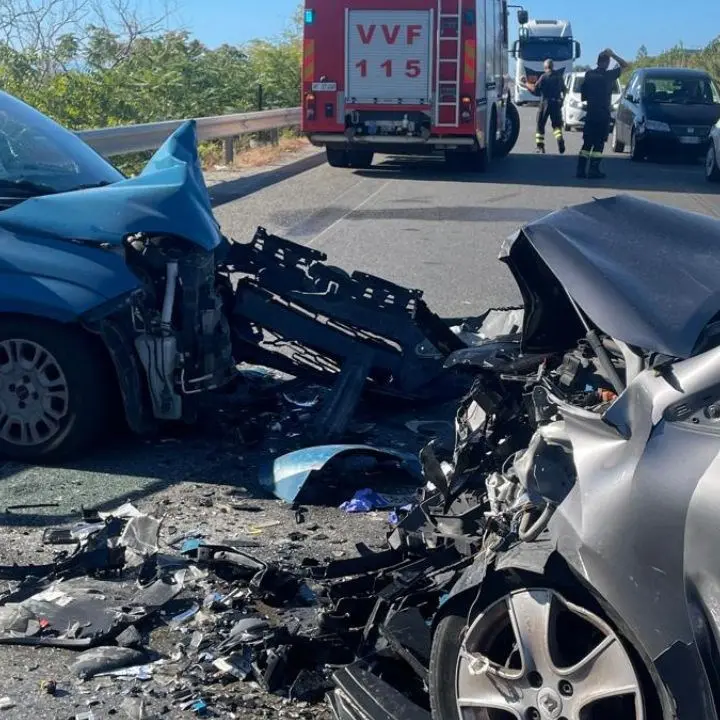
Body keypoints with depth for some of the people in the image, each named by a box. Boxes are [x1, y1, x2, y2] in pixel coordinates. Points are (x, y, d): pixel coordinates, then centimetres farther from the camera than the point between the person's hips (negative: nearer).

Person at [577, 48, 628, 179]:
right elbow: (624, 65, 2)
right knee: (599, 143, -2)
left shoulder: (588, 75, 4)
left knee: (587, 142, 8)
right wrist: (612, 54, 4)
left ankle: (581, 169, 4)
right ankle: (594, 170, -6)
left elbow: (583, 96, 8)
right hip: (603, 114, -4)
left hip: (590, 113, 4)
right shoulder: (609, 75, -8)